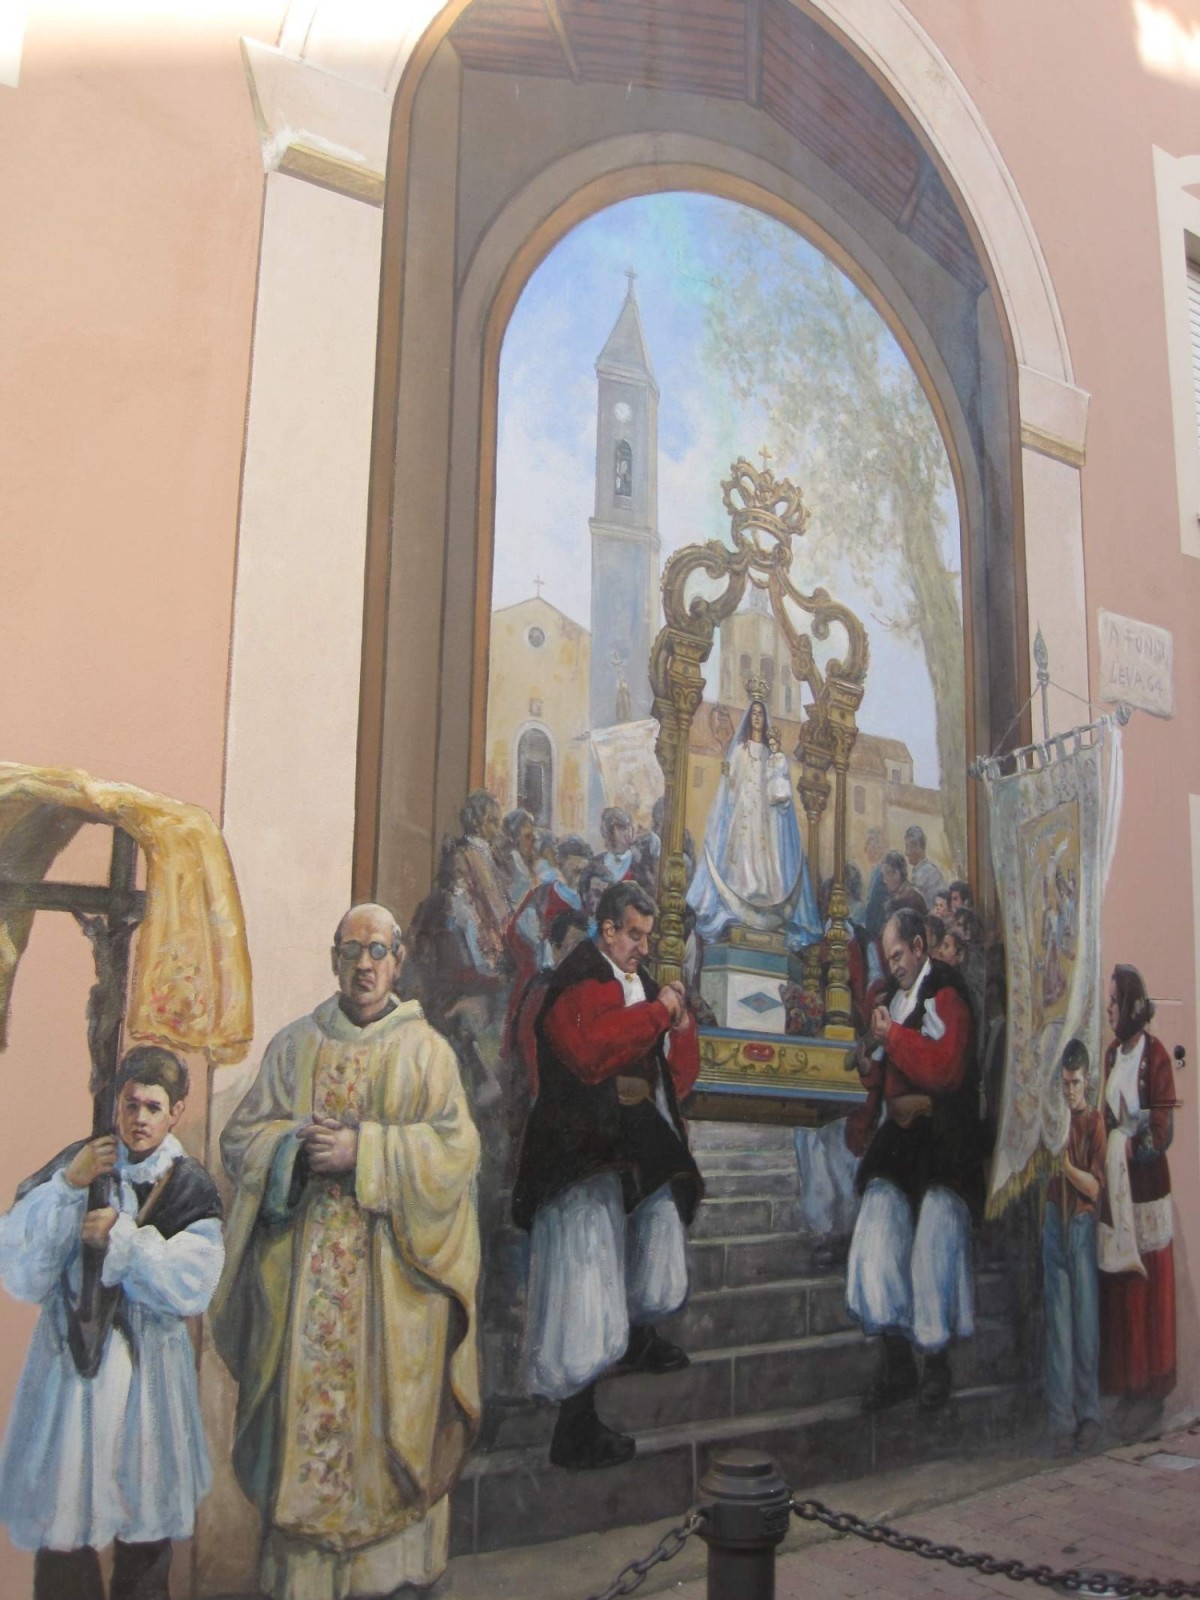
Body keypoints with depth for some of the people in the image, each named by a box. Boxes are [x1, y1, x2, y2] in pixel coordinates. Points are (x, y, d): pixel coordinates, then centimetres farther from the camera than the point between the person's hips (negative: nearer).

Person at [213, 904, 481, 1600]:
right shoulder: (294, 1045, 10)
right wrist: (296, 1145, -12)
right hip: (303, 1266, 2)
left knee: (390, 1407, 1)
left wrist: (362, 1151, -16)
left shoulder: (426, 1049, 2)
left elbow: (457, 1148, -8)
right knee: (306, 1398, 1)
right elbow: (241, 1137, 8)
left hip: (392, 1267, -2)